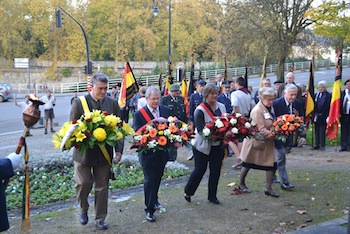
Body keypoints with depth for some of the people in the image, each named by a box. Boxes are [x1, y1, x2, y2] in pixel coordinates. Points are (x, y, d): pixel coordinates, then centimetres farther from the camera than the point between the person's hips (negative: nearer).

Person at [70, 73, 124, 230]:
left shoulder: (113, 104, 3)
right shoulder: (79, 103, -4)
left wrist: (119, 150, -3)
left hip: (104, 152, 2)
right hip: (84, 151, -2)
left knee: (102, 187, 9)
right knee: (84, 182, -4)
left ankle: (100, 219, 24)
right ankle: (83, 210, 26)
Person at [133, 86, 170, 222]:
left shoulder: (166, 110, 3)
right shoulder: (139, 114, -11)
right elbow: (137, 133, -16)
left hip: (162, 151, 5)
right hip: (148, 153, -5)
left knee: (157, 178, 21)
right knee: (149, 180, -1)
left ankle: (154, 200, 43)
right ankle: (149, 209, 9)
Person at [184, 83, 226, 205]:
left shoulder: (221, 106, 5)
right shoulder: (200, 110, -14)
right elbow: (200, 129, -20)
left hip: (218, 145, 6)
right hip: (203, 146, -5)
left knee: (215, 171, 11)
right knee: (200, 170, 2)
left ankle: (212, 195, 25)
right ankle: (188, 192, 23)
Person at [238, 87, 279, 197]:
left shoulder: (270, 108, 3)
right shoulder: (257, 111, -24)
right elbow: (261, 130, -28)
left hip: (268, 142, 7)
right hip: (256, 141, -7)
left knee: (272, 164, -1)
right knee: (248, 163, 12)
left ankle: (268, 188, 9)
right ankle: (241, 183, 32)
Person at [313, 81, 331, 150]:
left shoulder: (329, 95, -5)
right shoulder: (316, 95, 11)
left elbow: (330, 106, -8)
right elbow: (314, 105, 11)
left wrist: (328, 116, -13)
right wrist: (314, 114, 1)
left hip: (323, 117, -5)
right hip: (316, 117, 5)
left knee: (322, 131, -1)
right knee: (316, 131, 10)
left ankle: (322, 145, 5)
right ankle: (317, 144, 18)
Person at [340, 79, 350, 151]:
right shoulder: (342, 93, 6)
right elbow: (339, 103, 5)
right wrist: (339, 113, -3)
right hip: (343, 115, 2)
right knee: (343, 131, 7)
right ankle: (343, 146, 12)